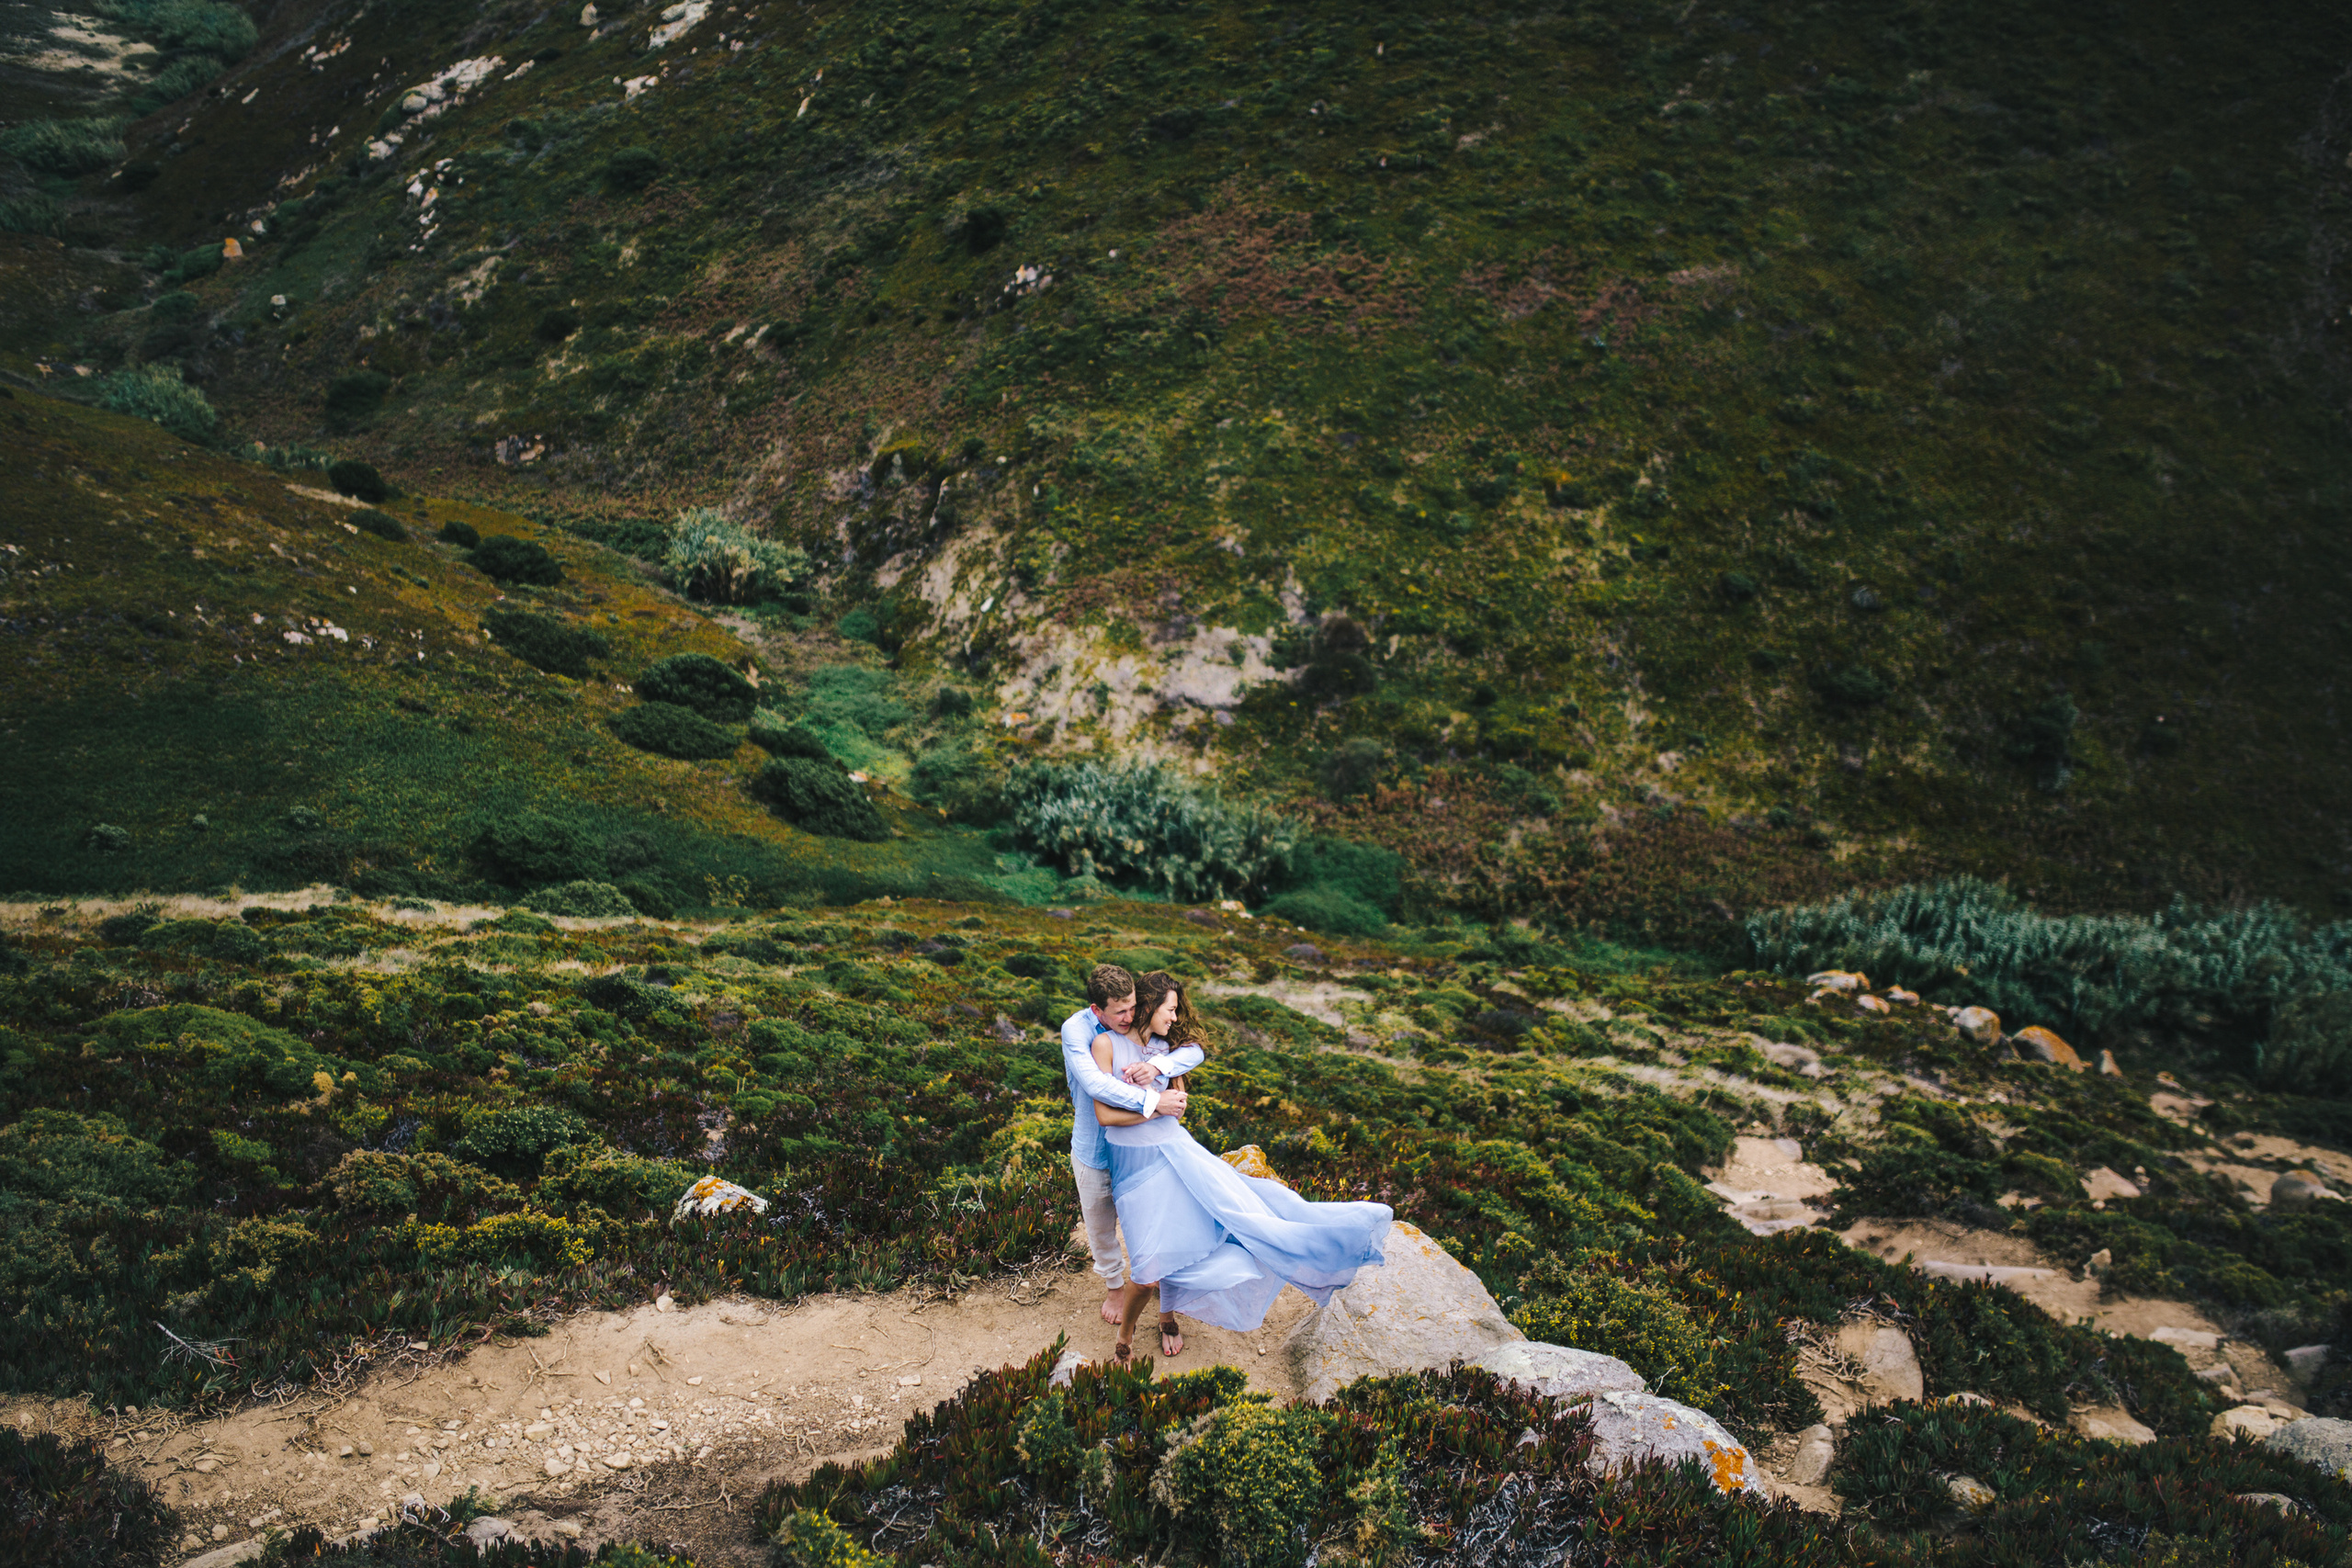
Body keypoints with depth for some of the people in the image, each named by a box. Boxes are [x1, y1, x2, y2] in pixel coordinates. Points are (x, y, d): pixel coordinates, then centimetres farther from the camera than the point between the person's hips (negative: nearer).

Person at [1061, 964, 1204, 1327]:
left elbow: (1193, 1051, -11)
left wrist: (1158, 1066, -32)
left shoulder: (1140, 1024, -13)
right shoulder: (1076, 1029, -24)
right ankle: (1114, 1285, 46)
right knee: (1101, 1224, 19)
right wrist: (1152, 1102, -43)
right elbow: (1094, 1083, -39)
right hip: (1096, 1148, -2)